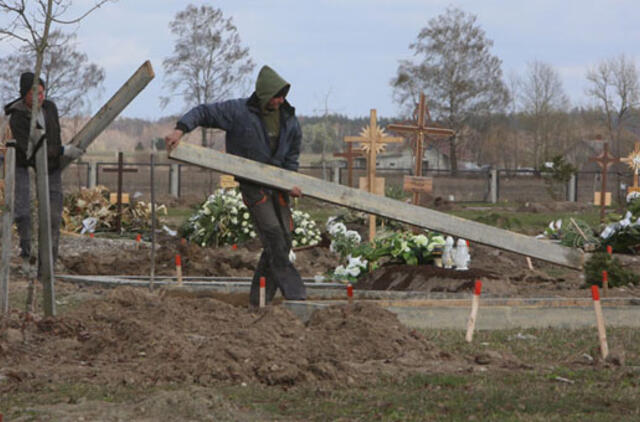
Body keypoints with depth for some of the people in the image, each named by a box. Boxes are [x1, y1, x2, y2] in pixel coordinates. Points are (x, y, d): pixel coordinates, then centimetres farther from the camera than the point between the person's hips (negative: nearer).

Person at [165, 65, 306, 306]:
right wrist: (181, 129, -23)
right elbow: (203, 113, -7)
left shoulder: (288, 118, 4)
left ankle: (260, 297, 7)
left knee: (284, 238, 0)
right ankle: (292, 291, -17)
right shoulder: (239, 112, -10)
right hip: (252, 184, -5)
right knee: (272, 233, -17)